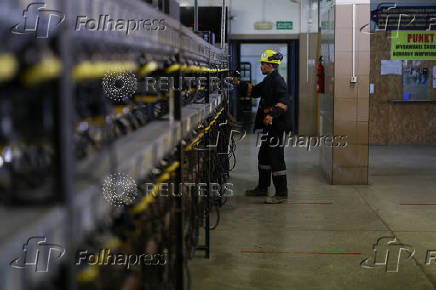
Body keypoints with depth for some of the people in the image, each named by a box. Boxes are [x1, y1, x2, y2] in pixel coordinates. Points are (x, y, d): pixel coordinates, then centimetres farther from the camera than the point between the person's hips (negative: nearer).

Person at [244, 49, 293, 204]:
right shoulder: (268, 80, 16)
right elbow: (255, 91, 25)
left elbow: (284, 101, -27)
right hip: (269, 124, 11)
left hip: (277, 125, -11)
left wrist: (272, 114, -38)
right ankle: (262, 187, 31)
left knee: (276, 158, -7)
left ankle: (281, 193, -1)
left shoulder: (278, 81, -16)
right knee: (263, 156, 18)